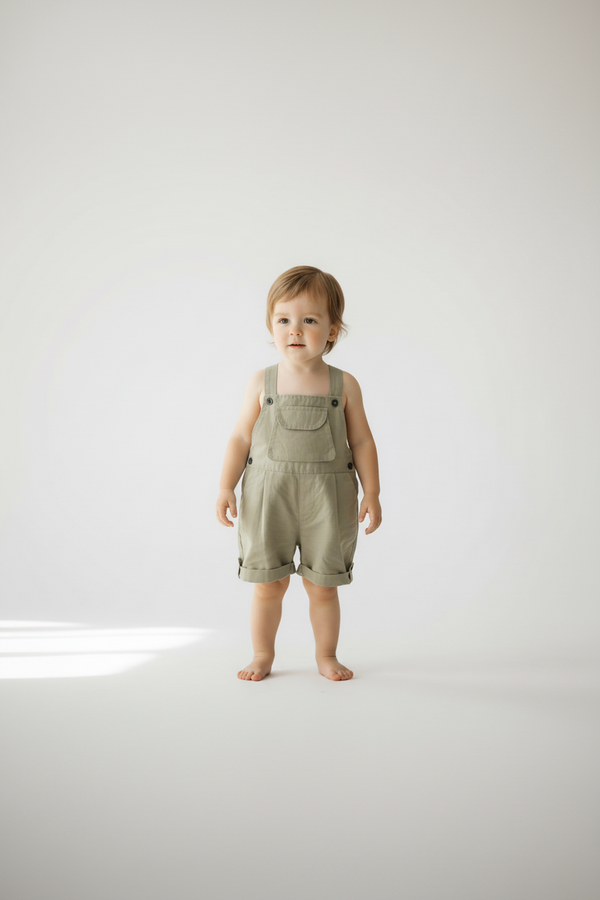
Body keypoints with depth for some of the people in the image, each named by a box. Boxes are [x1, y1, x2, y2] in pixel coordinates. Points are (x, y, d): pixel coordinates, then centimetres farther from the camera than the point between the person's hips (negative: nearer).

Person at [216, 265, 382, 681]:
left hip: (326, 498, 0)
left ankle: (326, 655, 29)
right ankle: (263, 655, 26)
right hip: (269, 495, 0)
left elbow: (362, 442, 4)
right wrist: (226, 486, -4)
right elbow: (241, 438, 3)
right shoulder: (262, 383, 0)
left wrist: (372, 493, 1)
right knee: (269, 582, 8)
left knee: (323, 584, 9)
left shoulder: (344, 385, 0)